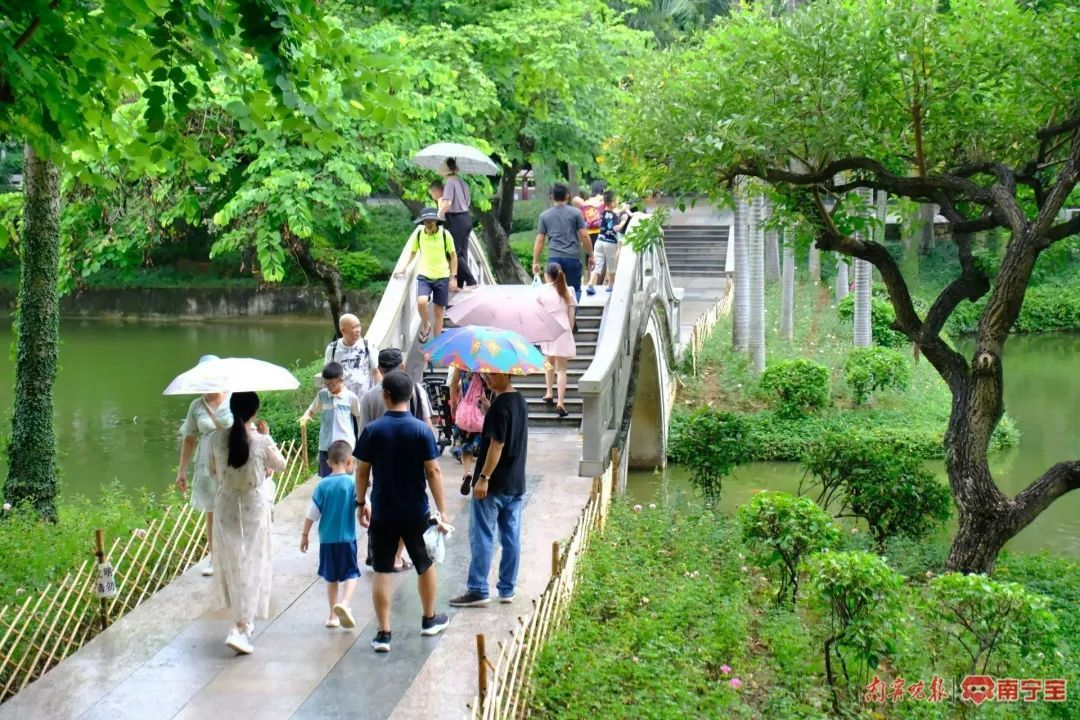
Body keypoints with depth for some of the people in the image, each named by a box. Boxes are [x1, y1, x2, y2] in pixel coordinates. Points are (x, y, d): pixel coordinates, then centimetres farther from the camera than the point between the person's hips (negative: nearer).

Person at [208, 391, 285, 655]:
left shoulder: (217, 439, -9)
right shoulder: (262, 442, -18)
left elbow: (213, 469, 7)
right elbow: (281, 465, 1)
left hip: (225, 508, 3)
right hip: (254, 508, -3)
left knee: (231, 564, 19)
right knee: (252, 567, 4)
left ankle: (243, 620, 33)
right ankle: (241, 628, -5)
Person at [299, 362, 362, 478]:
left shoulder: (351, 397, -6)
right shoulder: (322, 395, 0)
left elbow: (359, 417, 5)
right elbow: (312, 410, 12)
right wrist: (306, 416, -12)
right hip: (326, 446, 3)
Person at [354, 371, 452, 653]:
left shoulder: (372, 431, -8)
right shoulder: (421, 430, -9)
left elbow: (362, 471, -3)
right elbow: (433, 472, -9)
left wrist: (361, 503, 11)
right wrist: (442, 512, -4)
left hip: (382, 514, 0)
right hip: (416, 513, 0)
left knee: (381, 572, 6)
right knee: (425, 566, 20)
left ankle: (383, 633, 4)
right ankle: (430, 619, 35)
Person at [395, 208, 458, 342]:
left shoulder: (445, 234, -7)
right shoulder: (418, 234, -3)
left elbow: (453, 256, 2)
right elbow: (413, 252, 16)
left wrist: (453, 278, -2)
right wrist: (404, 268, 5)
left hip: (442, 277, 0)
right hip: (424, 276, 0)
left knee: (439, 312, 5)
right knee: (421, 302, -26)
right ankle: (426, 325, 3)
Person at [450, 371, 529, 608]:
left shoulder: (500, 406, -18)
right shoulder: (521, 401, 10)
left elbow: (497, 444, -21)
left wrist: (483, 478, -19)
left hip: (495, 484, -9)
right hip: (516, 483, 9)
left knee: (481, 537, -1)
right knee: (511, 537, 10)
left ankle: (478, 590, 1)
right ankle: (507, 589, 15)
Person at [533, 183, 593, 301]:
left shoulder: (544, 216, 8)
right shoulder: (575, 213, 2)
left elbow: (539, 240, 5)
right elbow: (584, 235, -2)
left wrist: (536, 262, 10)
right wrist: (590, 256, 7)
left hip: (554, 257, 1)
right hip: (573, 257, -1)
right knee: (575, 290, 7)